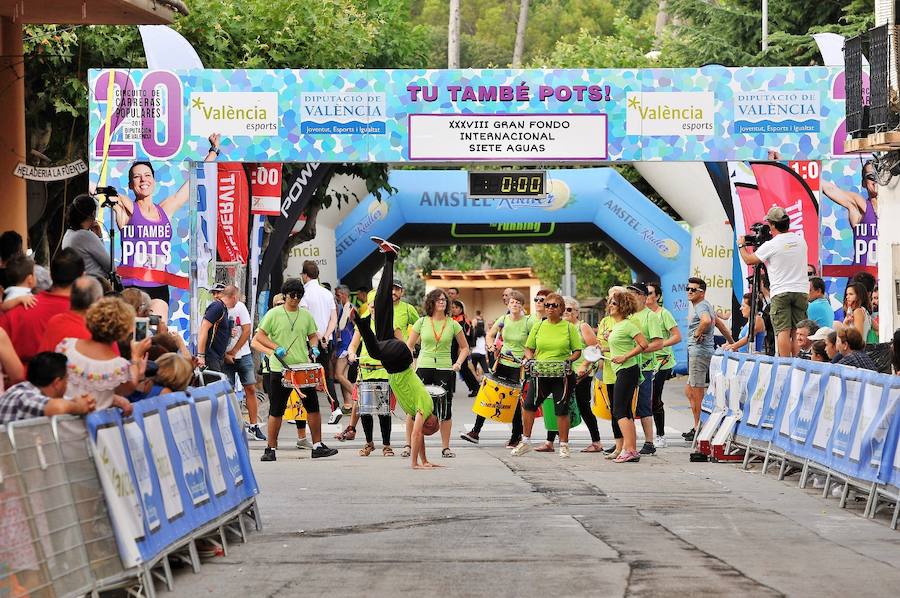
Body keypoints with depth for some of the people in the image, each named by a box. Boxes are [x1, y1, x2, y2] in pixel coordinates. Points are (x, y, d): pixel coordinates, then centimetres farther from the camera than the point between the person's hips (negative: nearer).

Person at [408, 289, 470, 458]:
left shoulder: (453, 324, 4)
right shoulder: (422, 322, 3)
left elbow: (465, 347, 14)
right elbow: (409, 346, 8)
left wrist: (458, 363, -2)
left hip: (445, 369, 0)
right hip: (423, 368, 0)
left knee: (445, 410, 1)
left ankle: (446, 447, 10)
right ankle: (410, 445, 4)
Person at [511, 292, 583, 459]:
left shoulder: (569, 327, 1)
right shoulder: (538, 326, 8)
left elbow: (577, 350, 4)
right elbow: (529, 348, 14)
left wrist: (569, 360, -15)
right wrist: (530, 359, -6)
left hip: (562, 375, -2)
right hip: (540, 373, 2)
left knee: (562, 409, 0)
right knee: (529, 404, -5)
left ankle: (564, 445, 11)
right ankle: (525, 441, 9)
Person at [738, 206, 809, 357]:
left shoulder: (771, 245, -10)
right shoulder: (800, 240, 7)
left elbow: (749, 260, 2)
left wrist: (741, 245, 20)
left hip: (780, 292, -5)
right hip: (801, 290, 5)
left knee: (783, 331, -7)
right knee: (797, 331, 5)